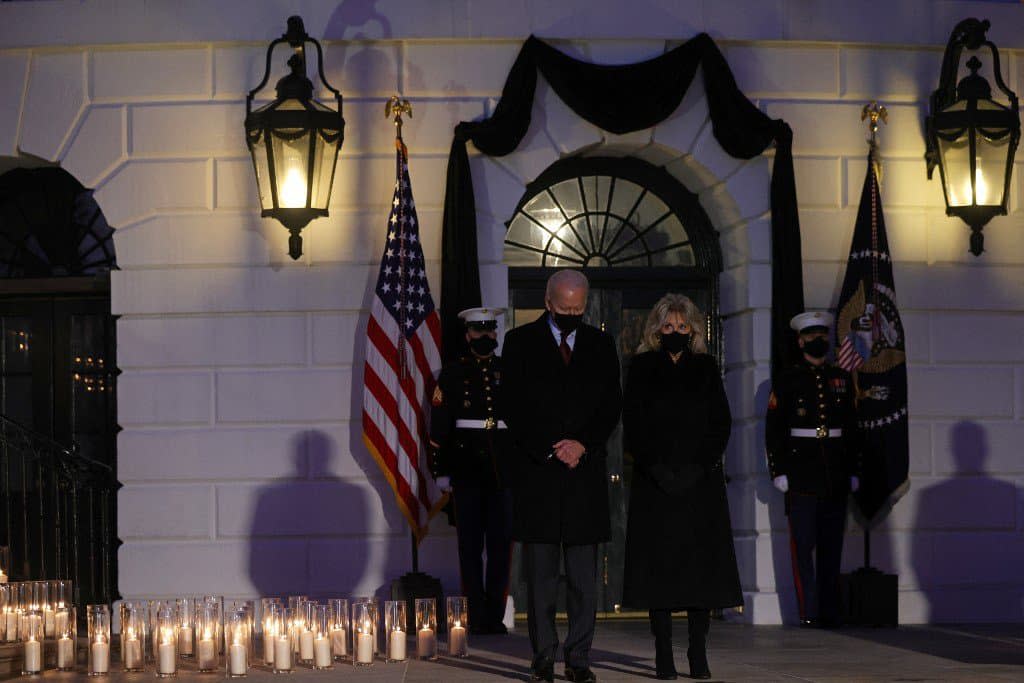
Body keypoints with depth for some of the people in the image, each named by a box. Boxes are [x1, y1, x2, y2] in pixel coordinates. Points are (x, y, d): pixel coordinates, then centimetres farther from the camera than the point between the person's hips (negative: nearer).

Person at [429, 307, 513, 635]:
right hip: (466, 471, -1)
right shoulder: (452, 374, 5)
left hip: (504, 469, 1)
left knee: (501, 545, 0)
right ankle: (476, 617, 6)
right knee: (470, 546, 1)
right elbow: (439, 425, 2)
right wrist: (440, 470, -3)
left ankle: (495, 617, 6)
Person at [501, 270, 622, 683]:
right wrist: (551, 449, -9)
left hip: (585, 469, 2)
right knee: (540, 575, 1)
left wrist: (582, 445, -7)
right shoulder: (520, 342, 5)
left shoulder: (600, 345, 12)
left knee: (584, 578, 1)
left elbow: (611, 405, 8)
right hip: (536, 470, -2)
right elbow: (515, 407, -1)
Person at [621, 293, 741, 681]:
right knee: (659, 561, -4)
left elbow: (721, 421, 5)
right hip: (656, 481, -1)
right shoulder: (642, 368, 7)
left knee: (701, 559, -3)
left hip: (701, 479, 1)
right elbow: (632, 423, 1)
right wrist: (655, 466, -10)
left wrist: (701, 465, -8)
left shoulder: (706, 368, 10)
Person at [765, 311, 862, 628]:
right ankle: (809, 613, -2)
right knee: (803, 546, -4)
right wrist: (778, 471, -7)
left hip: (836, 477, 3)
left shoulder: (842, 379, 13)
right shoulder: (788, 381, 2)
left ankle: (829, 612, 10)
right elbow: (773, 429, 0)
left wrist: (853, 471, 10)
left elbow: (852, 429, 15)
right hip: (801, 476, -3)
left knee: (832, 546, 5)